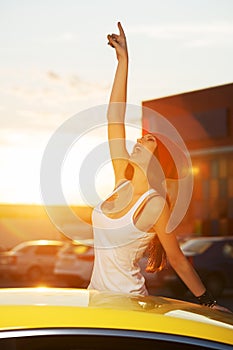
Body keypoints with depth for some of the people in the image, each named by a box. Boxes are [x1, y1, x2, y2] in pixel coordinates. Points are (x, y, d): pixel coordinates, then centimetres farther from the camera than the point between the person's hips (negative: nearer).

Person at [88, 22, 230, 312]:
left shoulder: (155, 204, -15)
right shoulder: (122, 183, 2)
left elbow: (177, 259, -6)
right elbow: (115, 117, 0)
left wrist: (209, 303, 0)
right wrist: (123, 60, 0)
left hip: (127, 302, -6)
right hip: (97, 293, 6)